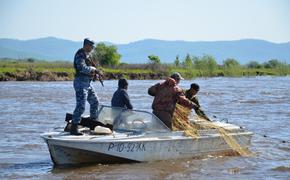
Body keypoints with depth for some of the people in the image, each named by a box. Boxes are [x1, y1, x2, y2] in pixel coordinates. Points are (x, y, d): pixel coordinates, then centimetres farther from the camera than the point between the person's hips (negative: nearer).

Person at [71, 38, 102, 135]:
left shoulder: (86, 55, 17)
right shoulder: (80, 54, -14)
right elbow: (82, 68, -28)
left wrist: (96, 72, 7)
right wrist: (93, 69, -18)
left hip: (87, 83, 10)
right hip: (81, 82, -10)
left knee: (95, 102, 21)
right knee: (80, 106, -15)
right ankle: (73, 129, -14)